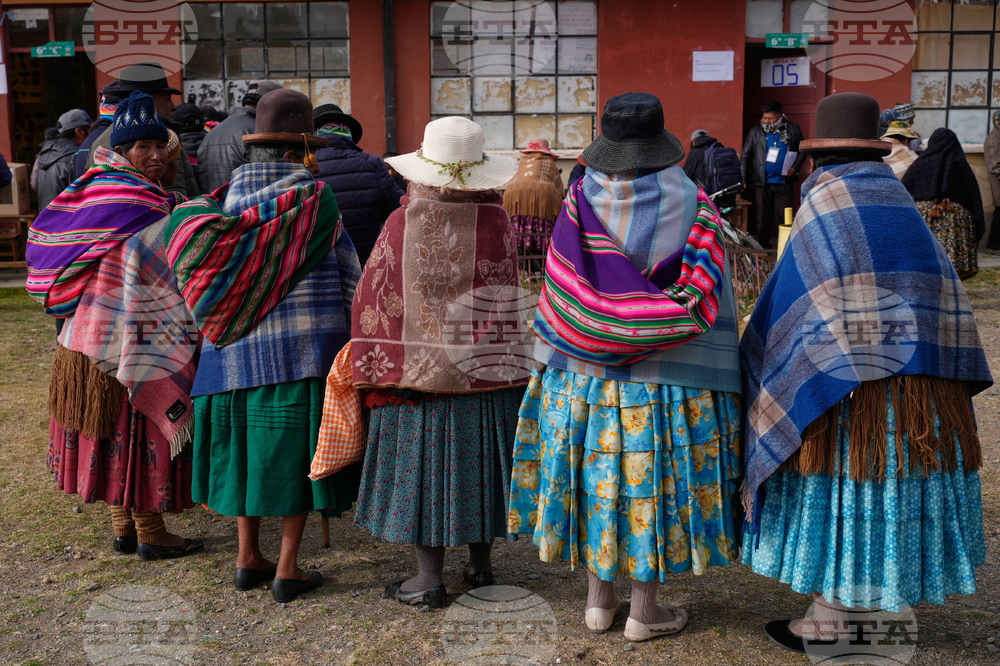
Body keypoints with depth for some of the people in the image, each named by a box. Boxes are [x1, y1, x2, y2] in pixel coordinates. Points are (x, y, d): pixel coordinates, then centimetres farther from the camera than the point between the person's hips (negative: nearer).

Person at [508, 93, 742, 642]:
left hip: (583, 374, 2)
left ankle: (598, 600, 25)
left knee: (597, 477, 13)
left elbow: (559, 293, -3)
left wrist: (551, 363, 7)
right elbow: (708, 300, -8)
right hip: (666, 379, -2)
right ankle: (644, 609, 19)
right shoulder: (693, 207, -8)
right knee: (652, 482, 8)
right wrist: (718, 387, 1)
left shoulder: (581, 201, -5)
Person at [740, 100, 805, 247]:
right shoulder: (756, 131, 6)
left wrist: (795, 167, -2)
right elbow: (745, 155, 8)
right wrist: (743, 178, 1)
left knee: (783, 216, -2)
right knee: (762, 215, 4)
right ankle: (762, 245, 14)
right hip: (763, 182, 1)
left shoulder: (792, 130, 5)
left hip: (783, 182, -1)